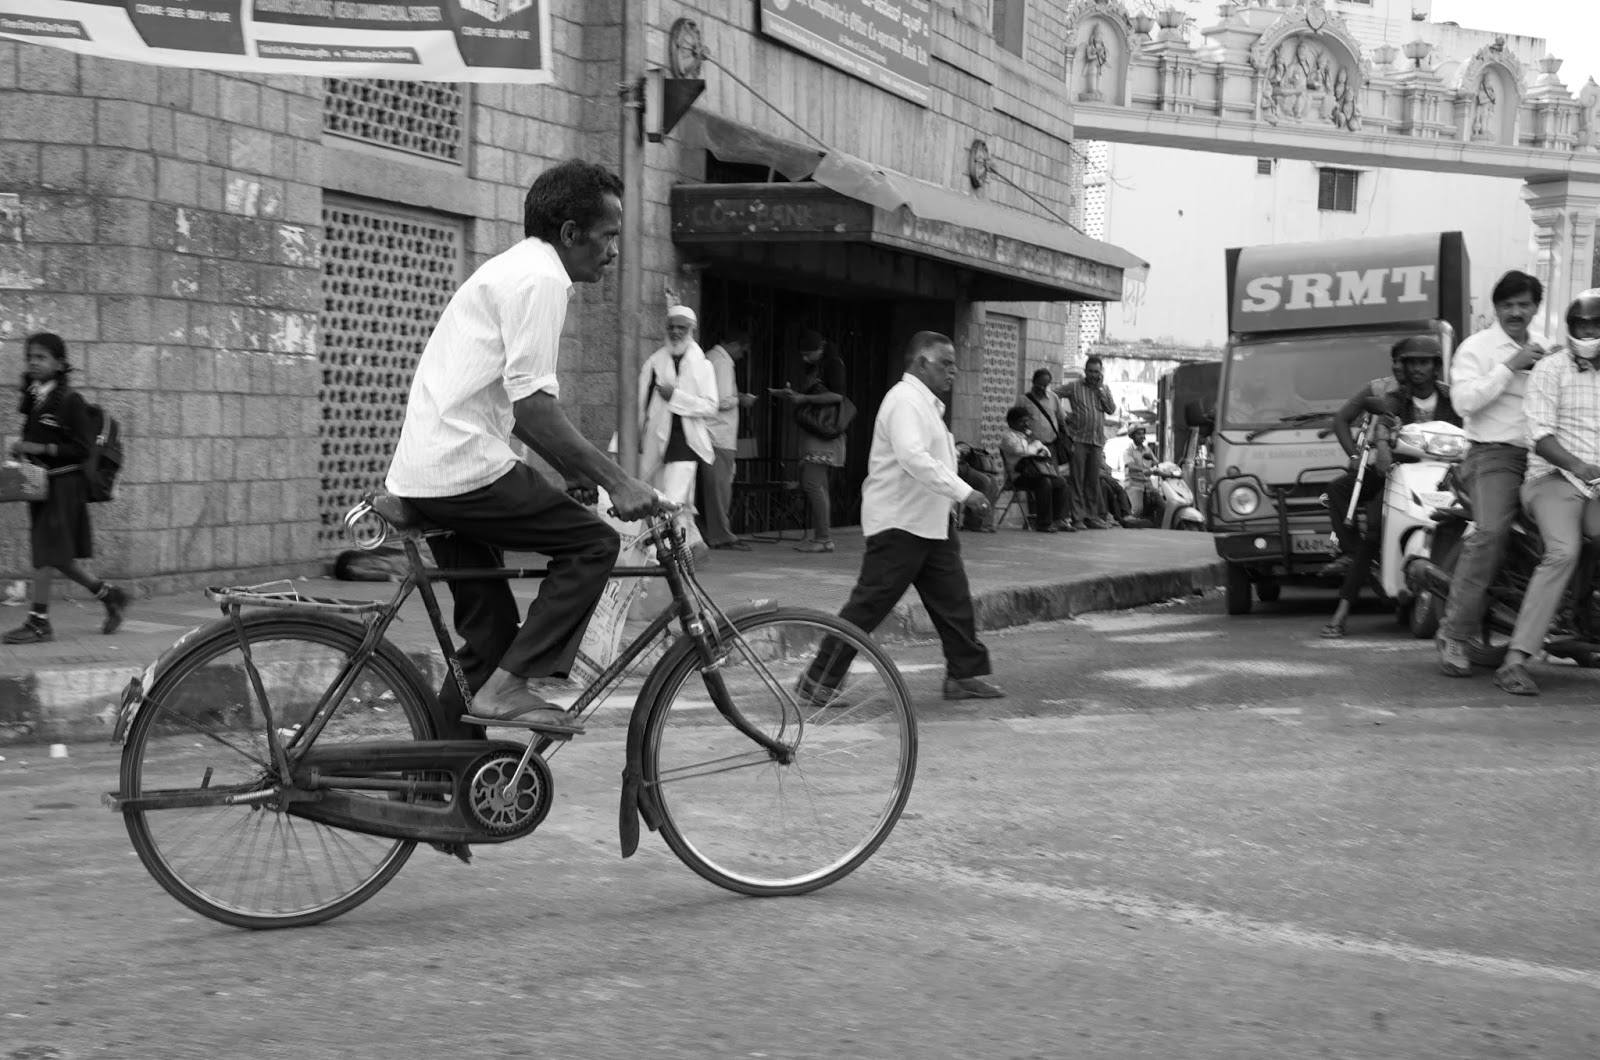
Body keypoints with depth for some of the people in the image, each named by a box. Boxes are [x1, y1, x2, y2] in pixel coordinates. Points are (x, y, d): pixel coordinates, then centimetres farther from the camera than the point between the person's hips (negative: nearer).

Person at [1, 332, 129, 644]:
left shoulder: (70, 400, -11)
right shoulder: (30, 397, 10)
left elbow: (82, 448, -14)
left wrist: (40, 449, -19)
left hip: (64, 484, -8)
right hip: (39, 482, 8)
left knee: (46, 552, -8)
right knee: (59, 557, 11)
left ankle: (38, 621, -3)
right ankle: (109, 595, 26)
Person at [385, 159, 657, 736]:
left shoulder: (510, 269, 23)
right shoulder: (541, 278, -10)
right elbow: (532, 403, -19)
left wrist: (577, 469, 21)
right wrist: (615, 480, -17)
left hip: (421, 473, 10)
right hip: (463, 466, -10)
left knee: (489, 633, 13)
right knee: (592, 542, -4)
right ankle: (506, 687, -9)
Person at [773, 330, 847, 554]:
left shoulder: (833, 363, -6)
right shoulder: (811, 368, 20)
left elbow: (837, 396, -17)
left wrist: (804, 398, -18)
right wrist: (790, 396, 7)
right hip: (811, 431, 10)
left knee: (813, 483, -14)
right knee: (818, 486, 9)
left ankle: (823, 538, -12)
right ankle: (822, 536, 12)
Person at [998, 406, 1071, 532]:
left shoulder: (1028, 434, 23)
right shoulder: (1007, 436, -1)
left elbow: (1048, 452, 25)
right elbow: (1022, 451, -18)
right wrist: (1037, 445, 0)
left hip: (1035, 472, 8)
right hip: (1019, 475, -8)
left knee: (1060, 482, -9)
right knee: (1044, 482, -32)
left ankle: (1057, 520, -5)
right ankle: (1043, 524, -27)